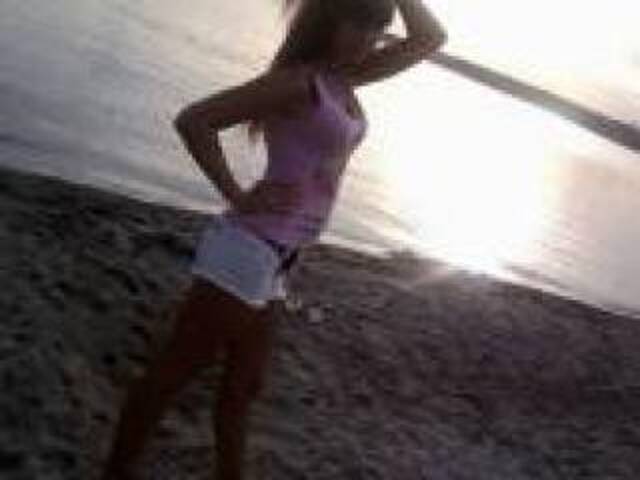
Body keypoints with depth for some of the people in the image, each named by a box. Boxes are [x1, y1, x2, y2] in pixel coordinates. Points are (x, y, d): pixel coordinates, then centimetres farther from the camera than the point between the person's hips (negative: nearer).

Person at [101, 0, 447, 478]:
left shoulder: (341, 79, 10)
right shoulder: (298, 81, -15)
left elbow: (430, 39, 16)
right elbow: (193, 120, -20)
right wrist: (238, 197, -17)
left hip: (273, 261, 9)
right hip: (249, 250, -9)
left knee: (245, 386, 19)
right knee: (176, 371, 2)